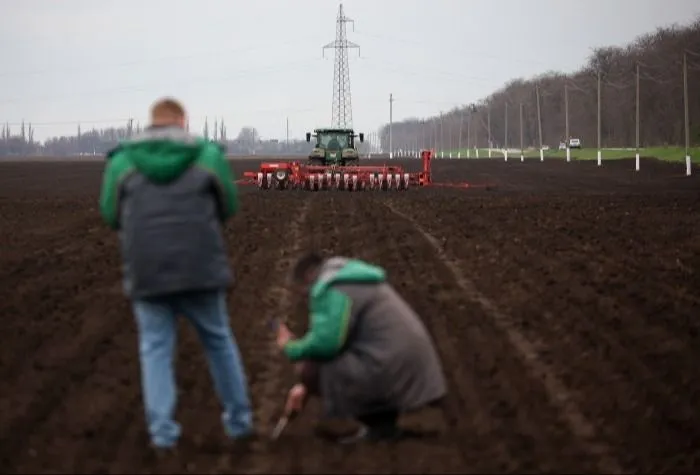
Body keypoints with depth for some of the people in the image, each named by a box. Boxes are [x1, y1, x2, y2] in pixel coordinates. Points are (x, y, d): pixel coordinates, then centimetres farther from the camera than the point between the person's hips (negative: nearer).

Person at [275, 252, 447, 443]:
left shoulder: (334, 290, -9)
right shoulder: (354, 282, 24)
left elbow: (326, 341, -20)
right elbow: (335, 336, 30)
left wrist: (292, 349, 0)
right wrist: (306, 387, 30)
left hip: (390, 370, -10)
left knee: (310, 369, -8)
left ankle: (379, 423, -2)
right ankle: (384, 420, 13)